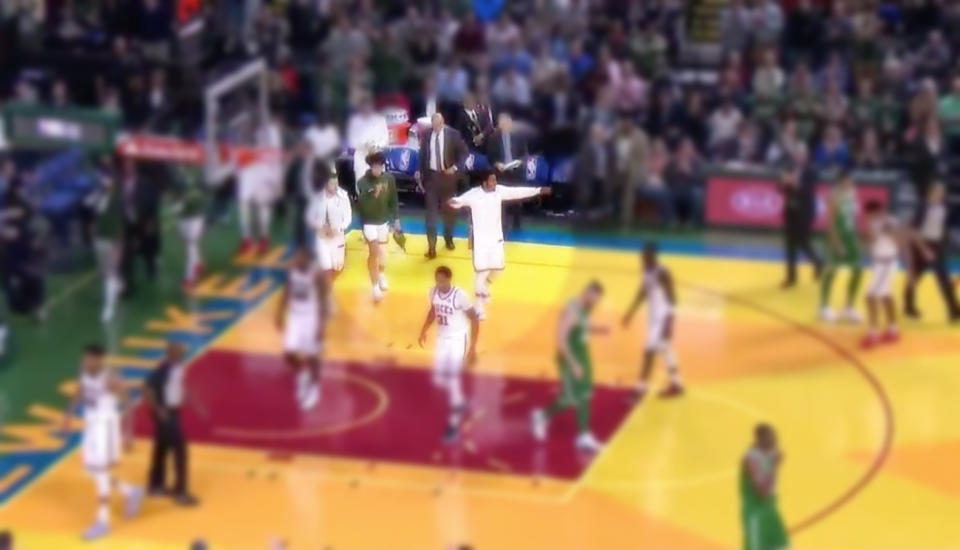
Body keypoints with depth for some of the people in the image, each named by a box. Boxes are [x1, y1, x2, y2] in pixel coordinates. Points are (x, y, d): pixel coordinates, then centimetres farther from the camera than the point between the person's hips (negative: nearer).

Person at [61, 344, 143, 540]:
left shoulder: (110, 379, -22)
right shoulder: (84, 372, -1)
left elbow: (125, 404, -15)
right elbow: (80, 393, 17)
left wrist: (128, 432, -13)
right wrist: (69, 413, 6)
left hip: (106, 426, -8)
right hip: (91, 425, 8)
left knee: (101, 472, -6)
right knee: (90, 468, 14)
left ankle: (102, 522, 4)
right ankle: (130, 492, 33)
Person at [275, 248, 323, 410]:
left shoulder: (315, 275, -20)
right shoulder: (291, 272, -4)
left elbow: (322, 301, -16)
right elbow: (286, 293, 10)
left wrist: (321, 326, -17)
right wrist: (280, 314, 10)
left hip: (311, 318, -5)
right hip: (294, 317, 5)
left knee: (312, 356, 5)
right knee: (289, 354, 1)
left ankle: (314, 389, 25)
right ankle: (301, 375, 31)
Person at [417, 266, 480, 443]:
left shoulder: (460, 295, -25)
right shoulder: (433, 292, -7)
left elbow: (474, 320, -17)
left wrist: (473, 348, -18)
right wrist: (424, 331, 10)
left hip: (457, 340, -6)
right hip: (441, 339, 6)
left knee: (452, 380, -9)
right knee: (439, 380, 11)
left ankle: (453, 424, 0)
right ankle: (458, 402, 40)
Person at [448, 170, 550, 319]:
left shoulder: (499, 191, -5)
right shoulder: (473, 194, -20)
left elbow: (518, 192, 3)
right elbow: (459, 201, -32)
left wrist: (538, 190, 4)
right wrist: (452, 202, -56)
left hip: (496, 238, 5)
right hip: (481, 239, -5)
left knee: (497, 267, 15)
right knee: (481, 271, -5)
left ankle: (484, 288, 47)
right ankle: (479, 307, 5)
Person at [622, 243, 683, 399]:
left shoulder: (662, 273, -22)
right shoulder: (647, 271, 6)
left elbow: (671, 298, -21)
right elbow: (643, 292, 19)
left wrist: (668, 323, -23)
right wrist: (630, 313, 22)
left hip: (662, 317, -10)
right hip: (653, 316, 10)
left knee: (649, 351, -11)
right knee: (664, 350, 17)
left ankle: (641, 388, -8)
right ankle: (675, 384, 28)